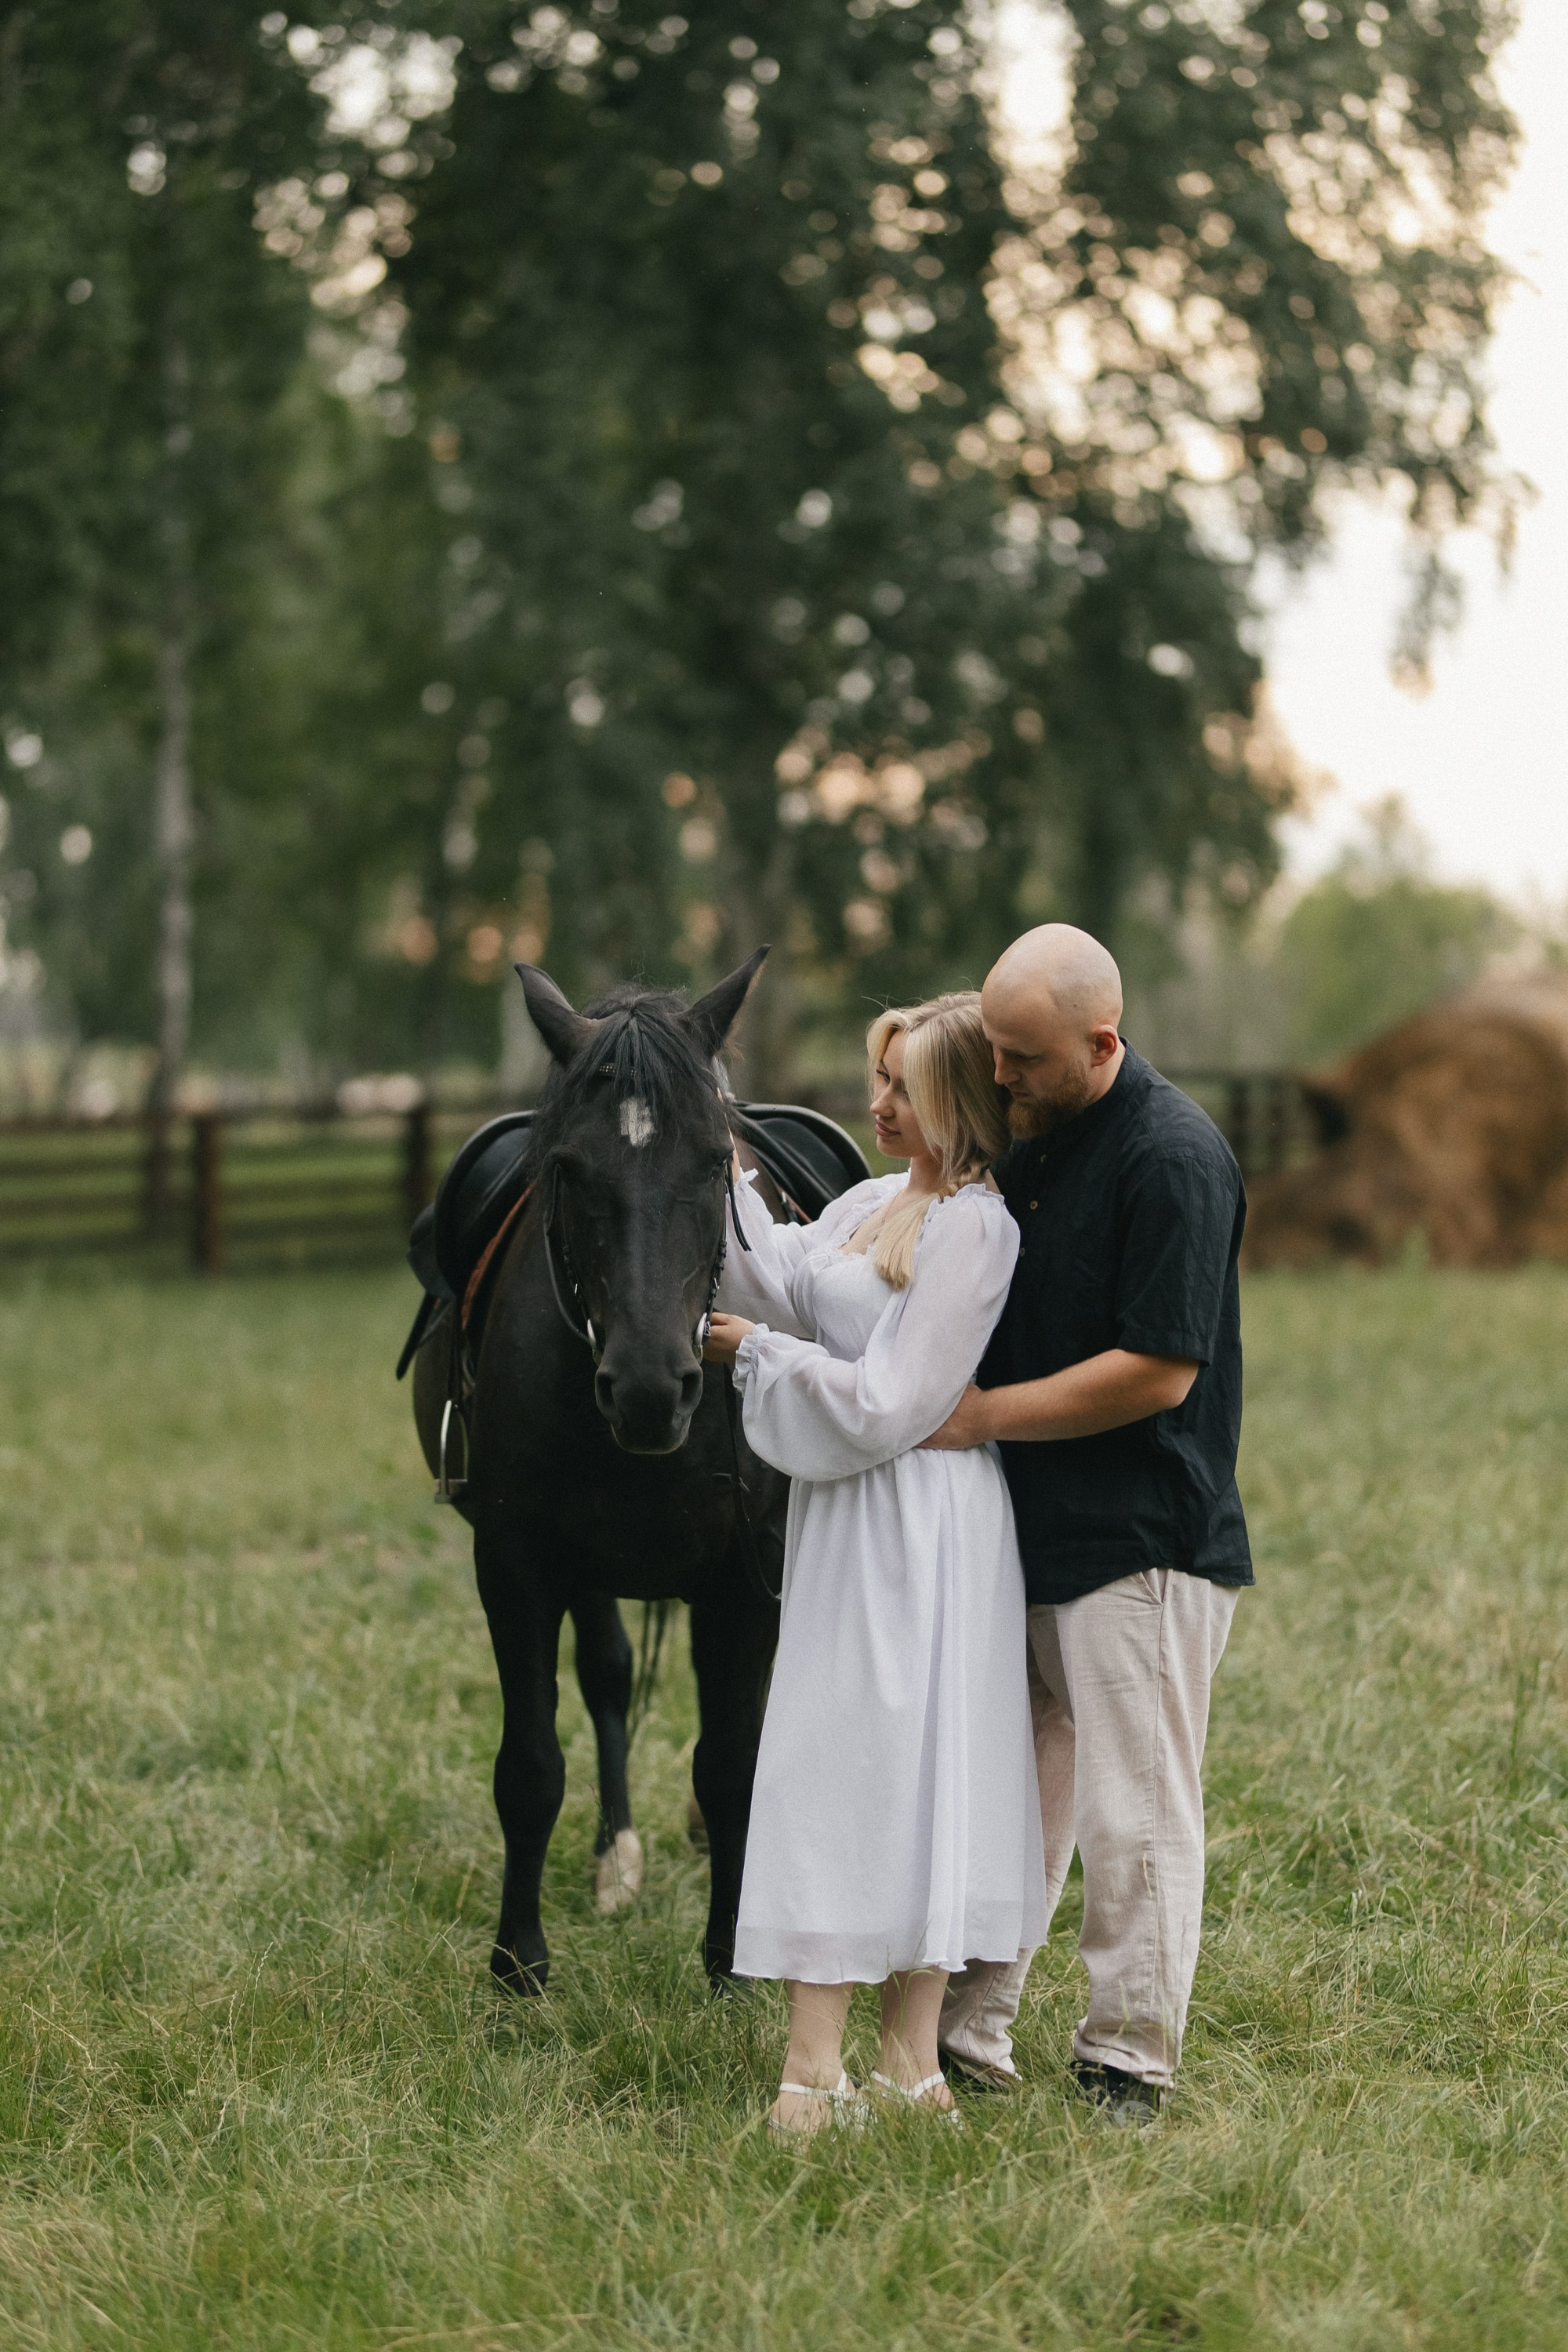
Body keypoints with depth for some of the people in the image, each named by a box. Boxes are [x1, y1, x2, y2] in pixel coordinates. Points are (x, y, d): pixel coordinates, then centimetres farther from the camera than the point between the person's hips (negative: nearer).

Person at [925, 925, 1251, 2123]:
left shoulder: (1173, 1156, -17)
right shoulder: (1033, 1140, 9)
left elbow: (1159, 1371, -20)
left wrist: (982, 1415, -15)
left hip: (1142, 1543, -8)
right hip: (1031, 1532, 8)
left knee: (1135, 1818, 1)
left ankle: (1129, 2070, 11)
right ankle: (970, 2034, 24)